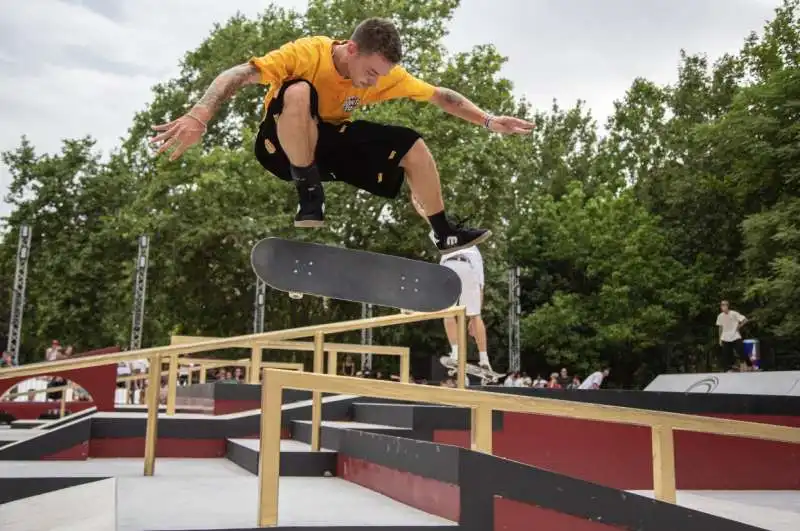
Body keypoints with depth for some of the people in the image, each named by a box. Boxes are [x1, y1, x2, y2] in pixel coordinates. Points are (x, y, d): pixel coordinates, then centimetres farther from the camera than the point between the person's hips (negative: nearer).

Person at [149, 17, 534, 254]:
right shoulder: (307, 53, -28)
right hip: (285, 145, -5)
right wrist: (198, 117, -49)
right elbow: (239, 75, -35)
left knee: (413, 146, -9)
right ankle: (309, 193, -25)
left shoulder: (385, 72, -13)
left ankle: (445, 234, 5)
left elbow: (440, 95, -4)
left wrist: (488, 121, -10)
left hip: (332, 141, 5)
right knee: (298, 91, -39)